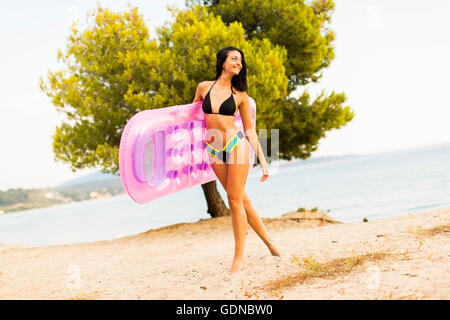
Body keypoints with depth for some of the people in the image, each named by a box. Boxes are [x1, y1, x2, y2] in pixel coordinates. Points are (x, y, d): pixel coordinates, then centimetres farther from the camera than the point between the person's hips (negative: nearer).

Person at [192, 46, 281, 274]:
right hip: (214, 151, 2)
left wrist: (262, 160, 2)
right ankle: (267, 240, 23)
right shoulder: (204, 87, 6)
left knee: (235, 200, -6)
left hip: (235, 145, -2)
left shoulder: (240, 95, 3)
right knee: (242, 200, 7)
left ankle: (239, 256, 4)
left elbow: (249, 129, 6)